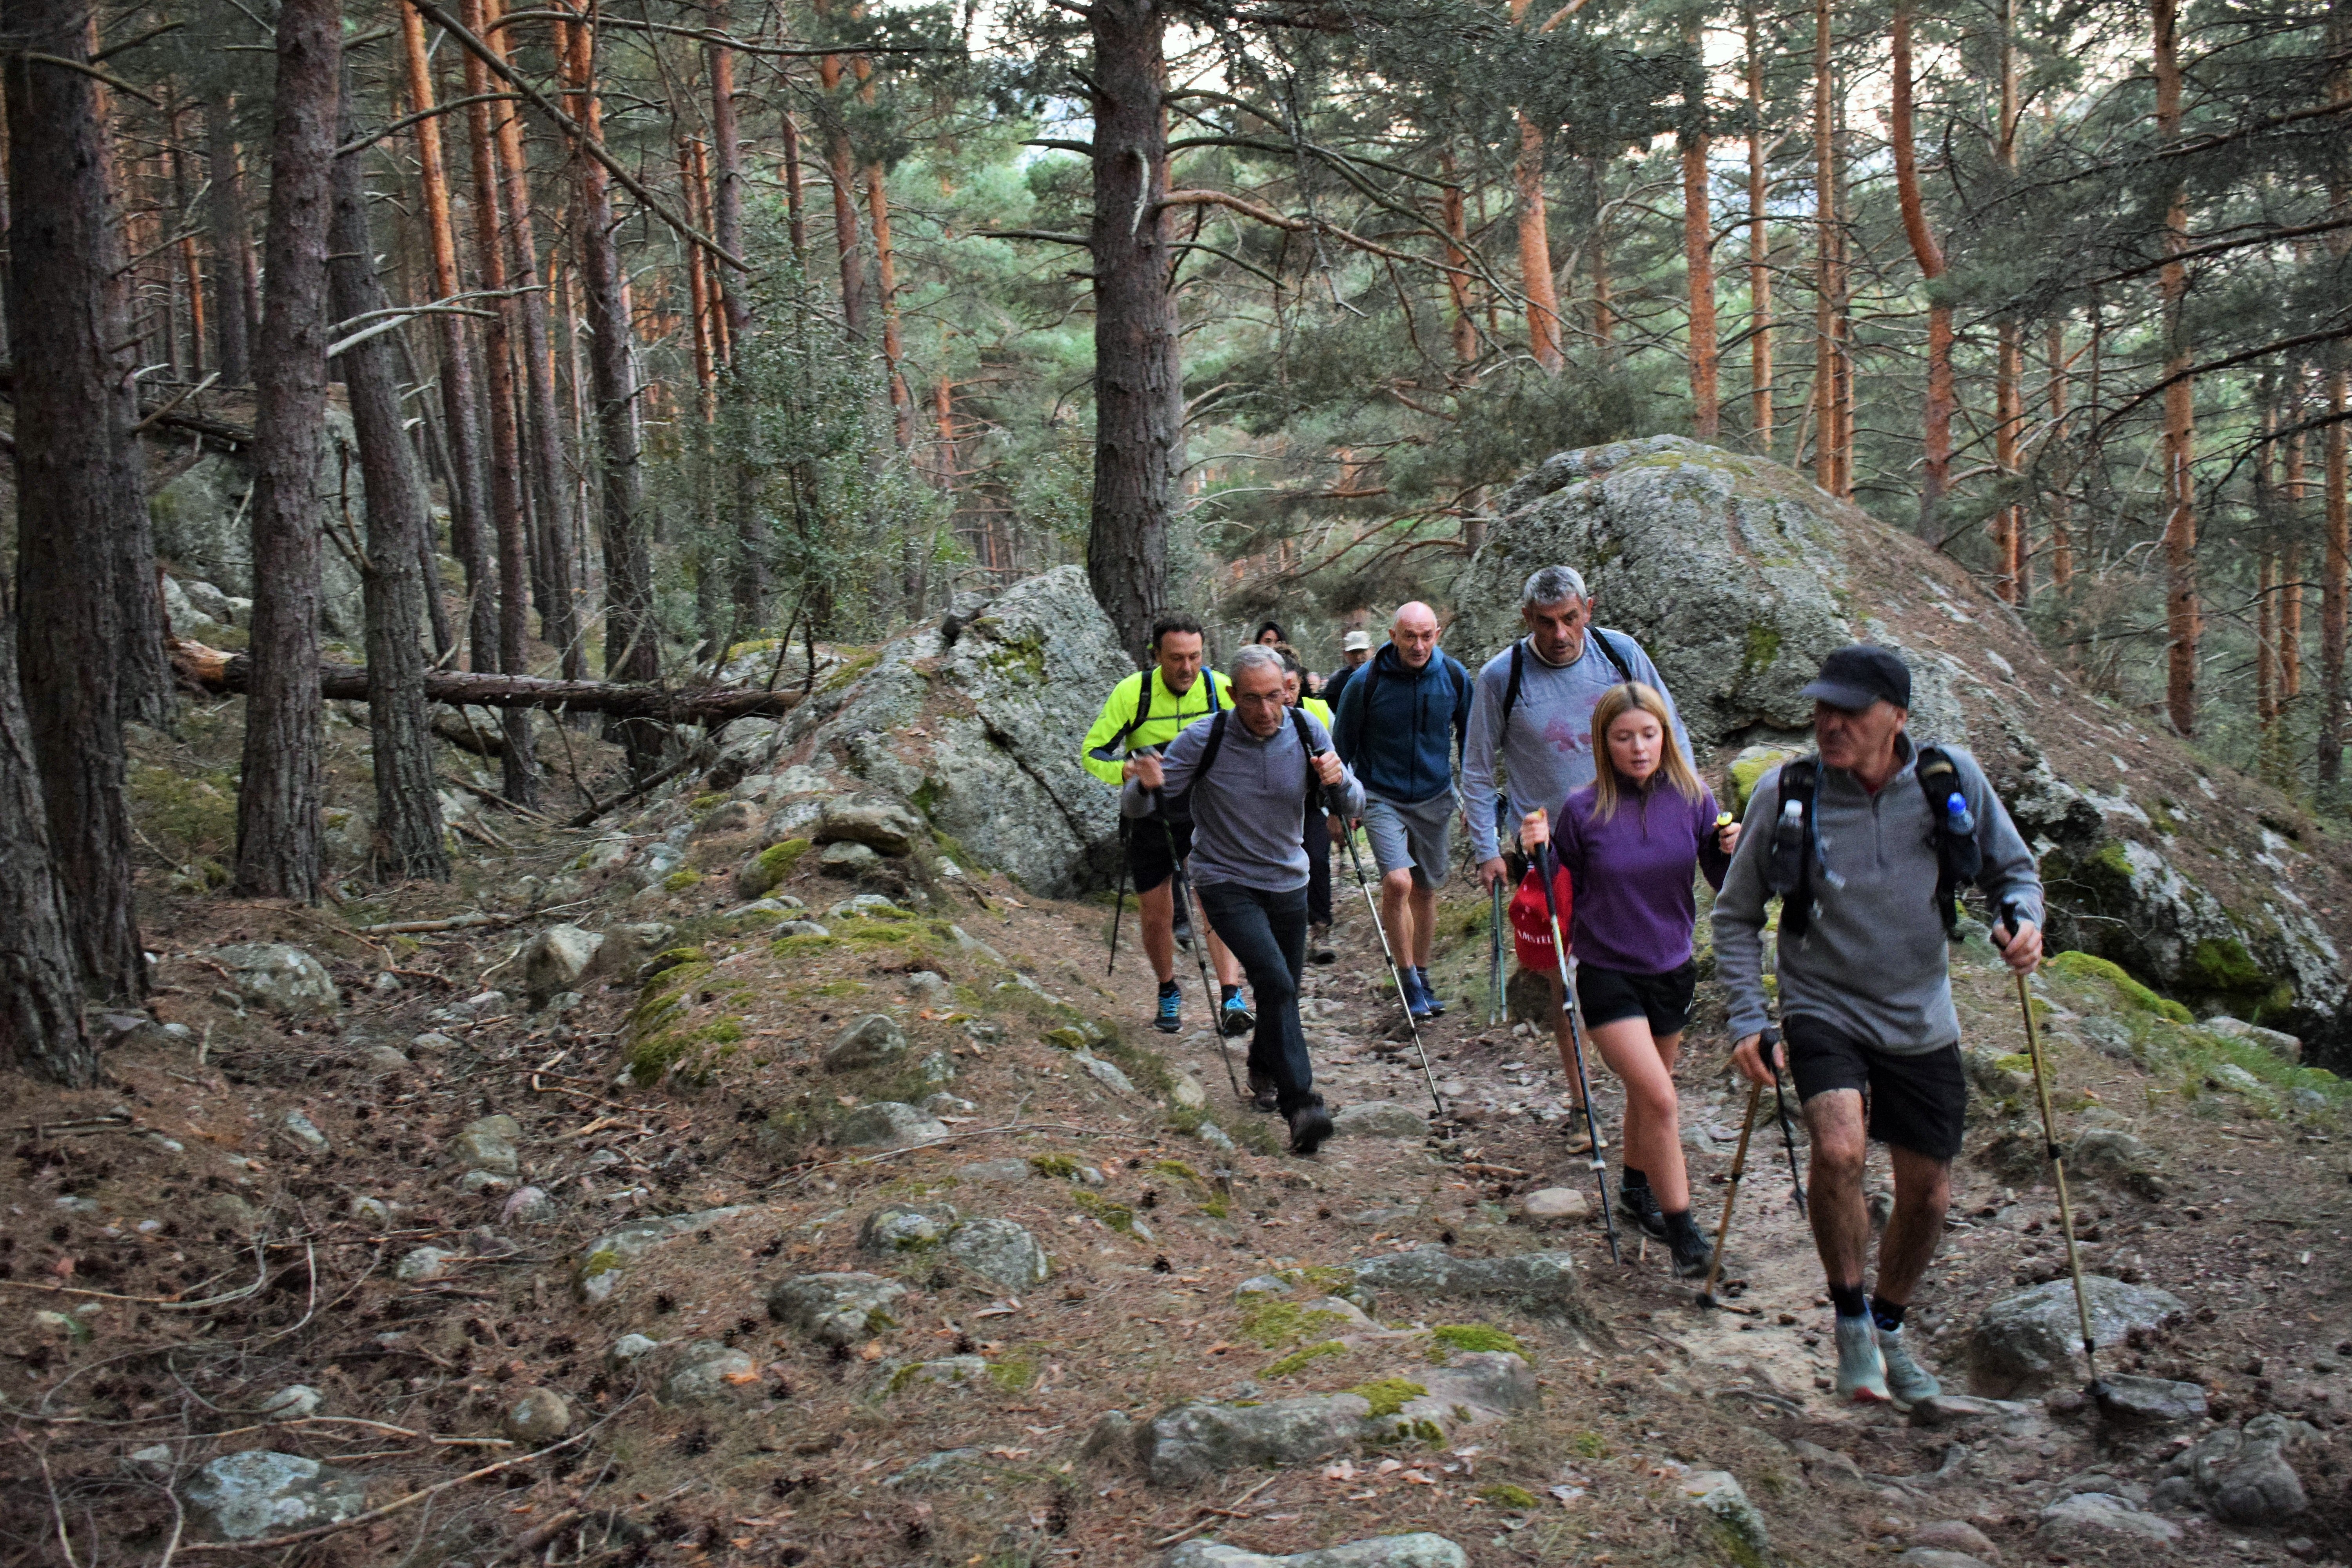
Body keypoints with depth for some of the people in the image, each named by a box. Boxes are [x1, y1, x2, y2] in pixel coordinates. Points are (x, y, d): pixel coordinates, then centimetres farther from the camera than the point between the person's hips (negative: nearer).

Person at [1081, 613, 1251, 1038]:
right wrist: (1122, 771, -32)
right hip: (1150, 812, 0)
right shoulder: (1132, 692, -15)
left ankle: (1231, 999, -24)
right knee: (1155, 916, 7)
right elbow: (1092, 751, -11)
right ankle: (1169, 994, 33)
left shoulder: (1220, 688, -11)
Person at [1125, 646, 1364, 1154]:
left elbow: (1354, 806, -3)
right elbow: (1134, 807, -13)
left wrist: (1339, 780, -27)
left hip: (1288, 883, 4)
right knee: (1275, 980, -24)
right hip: (1227, 883, -4)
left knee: (1284, 992, 16)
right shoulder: (1205, 740, -17)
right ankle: (1300, 1104, -22)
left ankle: (1263, 1072, 46)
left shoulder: (1307, 731, -9)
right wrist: (1147, 787, -37)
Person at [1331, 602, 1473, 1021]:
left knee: (1425, 890, 12)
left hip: (1435, 798, 3)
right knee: (1397, 882, -20)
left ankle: (1422, 976, 31)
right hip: (1382, 797, -3)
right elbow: (1342, 745, 0)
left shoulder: (1454, 677, -5)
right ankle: (1408, 980, -5)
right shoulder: (1366, 682, -14)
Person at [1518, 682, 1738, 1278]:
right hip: (1607, 974, -4)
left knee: (1648, 1092, 21)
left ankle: (1636, 1188, 46)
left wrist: (1733, 852, -19)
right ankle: (1682, 1232, -2)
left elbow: (1725, 886, 1)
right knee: (1658, 1097, -15)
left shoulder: (1693, 799, -6)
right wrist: (1537, 852, -20)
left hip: (1672, 969, 4)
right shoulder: (1583, 810, -13)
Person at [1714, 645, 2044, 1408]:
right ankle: (1850, 1321, -4)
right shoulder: (1785, 793, -11)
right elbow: (1736, 916, -1)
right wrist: (1748, 1019, -10)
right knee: (1839, 1149, -28)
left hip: (1923, 1022, 3)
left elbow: (2013, 869, 9)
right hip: (1824, 1010, -3)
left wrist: (2023, 919, -14)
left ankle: (1889, 1327, 39)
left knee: (1928, 1195, 11)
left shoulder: (1953, 779, -7)